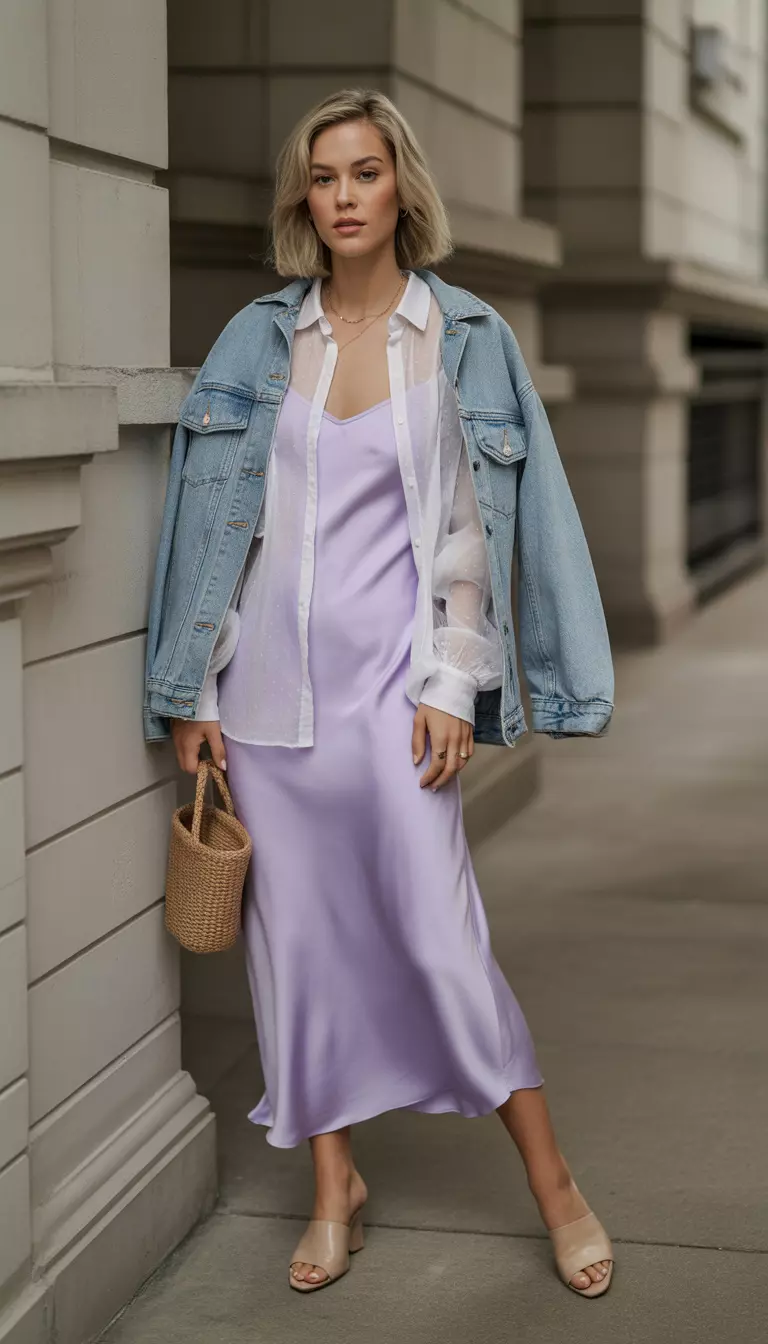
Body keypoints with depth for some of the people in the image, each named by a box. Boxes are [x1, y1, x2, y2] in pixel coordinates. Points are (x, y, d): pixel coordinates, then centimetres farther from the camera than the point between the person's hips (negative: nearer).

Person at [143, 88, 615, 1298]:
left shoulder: (465, 338, 1)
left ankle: (554, 1184, 10)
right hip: (270, 677, 3)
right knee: (297, 937, 7)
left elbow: (477, 525, -1)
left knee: (439, 938, -5)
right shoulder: (259, 340, 6)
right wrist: (193, 689, 3)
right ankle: (335, 1185, 22)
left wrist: (453, 683, -8)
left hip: (392, 675, -3)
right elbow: (216, 516, 6)